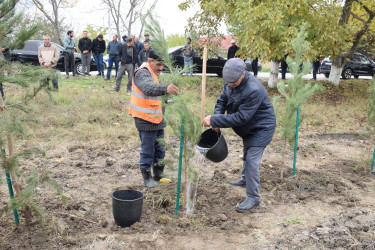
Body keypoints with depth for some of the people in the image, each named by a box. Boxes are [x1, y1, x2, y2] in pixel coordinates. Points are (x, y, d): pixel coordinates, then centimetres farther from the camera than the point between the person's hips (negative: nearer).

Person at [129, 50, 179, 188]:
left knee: (160, 149, 17)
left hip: (157, 119, 9)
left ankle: (158, 175, 31)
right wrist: (165, 89, -58)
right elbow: (149, 88, -41)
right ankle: (147, 177, 18)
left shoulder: (154, 73, 14)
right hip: (145, 120, -9)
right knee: (147, 150, 1)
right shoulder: (142, 73, -18)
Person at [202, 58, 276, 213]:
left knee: (252, 160, -12)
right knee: (247, 154, 26)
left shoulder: (253, 90, -37)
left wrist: (214, 120, -35)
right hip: (248, 128, 9)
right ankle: (245, 180, 50)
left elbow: (241, 118, -36)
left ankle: (253, 198, -2)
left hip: (261, 128, -9)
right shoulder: (230, 82, -9)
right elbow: (222, 100, 3)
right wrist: (216, 117, -17)